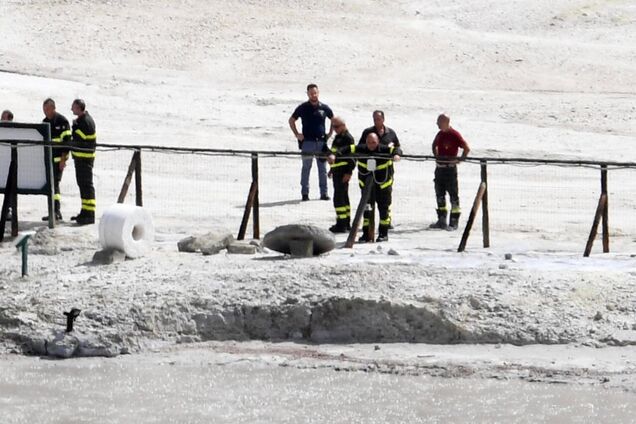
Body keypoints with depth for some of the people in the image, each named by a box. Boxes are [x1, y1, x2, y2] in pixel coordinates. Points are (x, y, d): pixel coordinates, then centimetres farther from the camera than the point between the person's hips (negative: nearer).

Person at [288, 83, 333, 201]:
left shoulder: (324, 108, 5)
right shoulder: (303, 108, 1)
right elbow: (291, 120, 11)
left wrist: (330, 133, 11)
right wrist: (297, 134, 2)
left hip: (321, 142, 2)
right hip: (307, 142, -2)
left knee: (322, 168, 4)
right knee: (306, 168, 1)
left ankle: (324, 192, 10)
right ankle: (304, 193, 5)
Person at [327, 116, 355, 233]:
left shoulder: (347, 138, -13)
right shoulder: (338, 137, 17)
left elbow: (352, 156, -18)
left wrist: (349, 172, -22)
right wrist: (332, 169, 27)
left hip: (343, 172, -10)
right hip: (337, 171, 10)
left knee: (339, 198, -11)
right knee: (343, 197, 15)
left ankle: (341, 224, -11)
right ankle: (346, 223, 23)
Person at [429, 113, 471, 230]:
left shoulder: (454, 135, -13)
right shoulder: (440, 134, 9)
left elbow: (467, 148, -13)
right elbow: (434, 145, 29)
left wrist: (460, 159, -14)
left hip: (450, 168, -8)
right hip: (439, 167, 8)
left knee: (453, 195, -2)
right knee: (440, 195, 12)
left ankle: (454, 222, 1)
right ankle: (441, 220, 20)